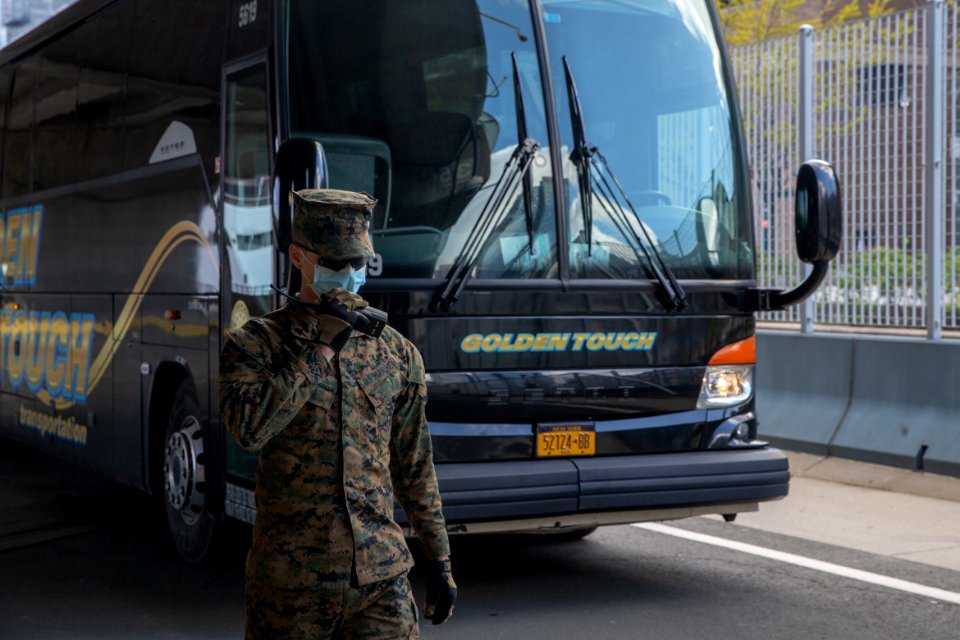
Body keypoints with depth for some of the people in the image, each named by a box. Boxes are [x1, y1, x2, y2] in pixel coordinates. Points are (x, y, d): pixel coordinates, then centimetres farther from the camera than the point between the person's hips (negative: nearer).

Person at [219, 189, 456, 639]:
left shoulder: (397, 353, 8)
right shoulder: (254, 344, -3)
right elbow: (249, 429, -23)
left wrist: (440, 561, 15)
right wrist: (321, 348, -19)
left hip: (382, 581, 2)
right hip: (290, 584, -2)